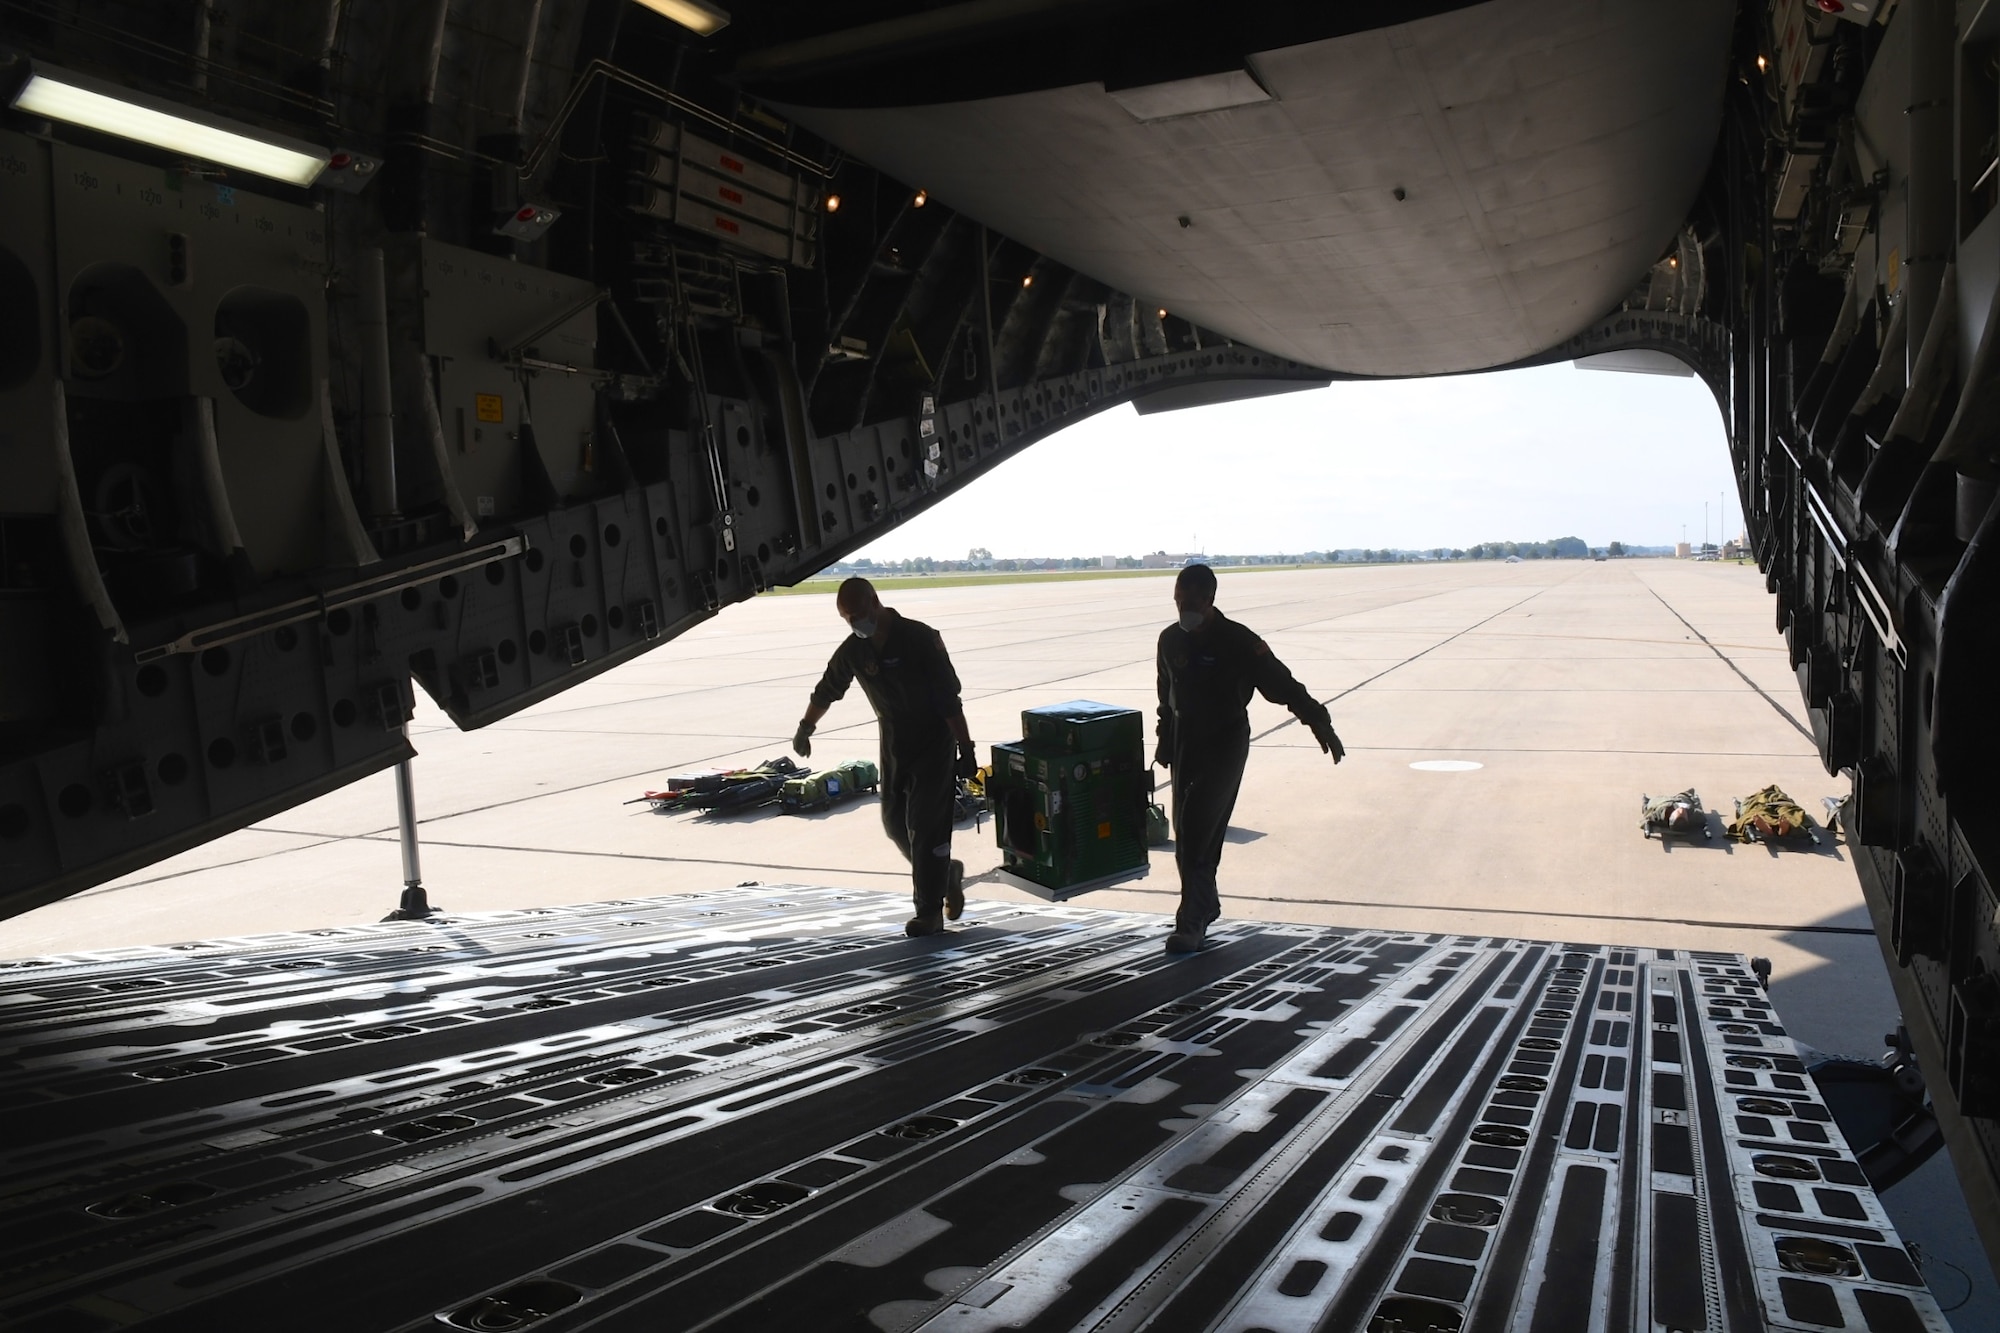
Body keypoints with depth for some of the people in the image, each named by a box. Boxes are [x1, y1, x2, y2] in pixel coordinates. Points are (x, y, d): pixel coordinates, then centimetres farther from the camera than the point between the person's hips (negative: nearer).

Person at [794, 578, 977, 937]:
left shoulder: (920, 638, -20)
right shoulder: (853, 650, -2)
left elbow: (949, 699, -20)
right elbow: (827, 690, 16)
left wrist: (966, 750, -22)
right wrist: (805, 728, 28)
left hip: (934, 743, -6)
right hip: (893, 745, 6)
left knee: (925, 826, -7)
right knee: (895, 821, 8)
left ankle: (929, 910, 2)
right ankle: (947, 874, 30)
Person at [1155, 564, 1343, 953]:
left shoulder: (1238, 641, -14)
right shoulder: (1170, 640, 3)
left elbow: (1281, 684, -16)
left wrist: (1319, 723, -22)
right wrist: (1165, 743, 20)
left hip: (1226, 741, -6)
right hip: (1185, 740, 6)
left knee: (1199, 828, -14)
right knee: (1186, 828, 8)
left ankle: (1192, 920, -10)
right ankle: (1205, 905, 25)